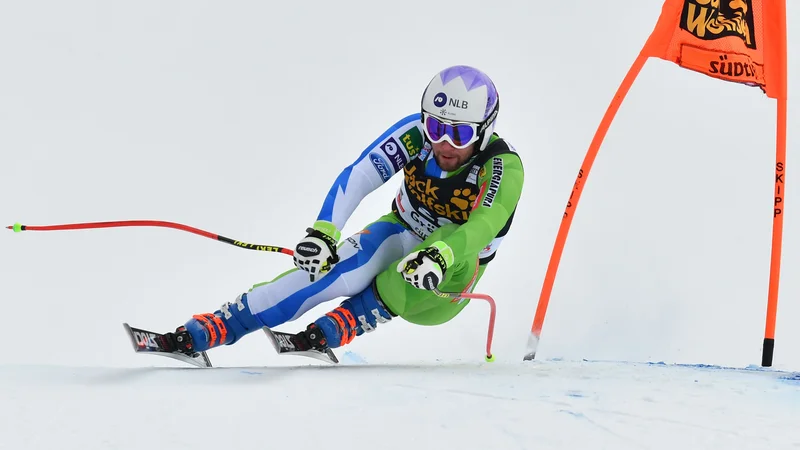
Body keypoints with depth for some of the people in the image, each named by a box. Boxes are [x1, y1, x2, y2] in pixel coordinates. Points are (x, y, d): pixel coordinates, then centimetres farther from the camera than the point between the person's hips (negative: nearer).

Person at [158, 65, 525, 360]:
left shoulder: (504, 169, -27)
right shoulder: (415, 132, -20)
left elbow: (484, 225, -43)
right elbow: (357, 176, -27)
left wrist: (441, 255, -64)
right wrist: (323, 231, -44)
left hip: (457, 265, -1)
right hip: (403, 232, 2)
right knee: (329, 270, -26)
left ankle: (333, 330, -29)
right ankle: (198, 333, -30)